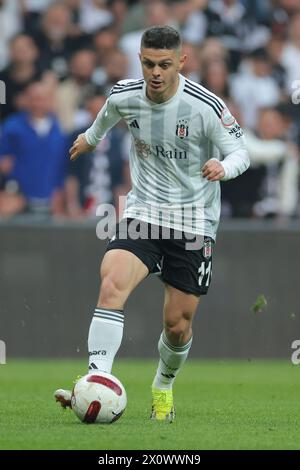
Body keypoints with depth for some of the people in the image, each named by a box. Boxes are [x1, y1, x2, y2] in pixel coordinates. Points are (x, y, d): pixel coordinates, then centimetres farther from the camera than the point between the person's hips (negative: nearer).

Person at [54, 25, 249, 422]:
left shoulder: (206, 106, -17)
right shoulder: (124, 96, -6)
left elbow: (240, 152, -9)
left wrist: (224, 167, -33)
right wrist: (91, 136, 40)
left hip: (194, 220, -2)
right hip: (143, 210, 2)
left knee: (178, 325, 4)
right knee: (112, 283, -27)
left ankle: (164, 386, 35)